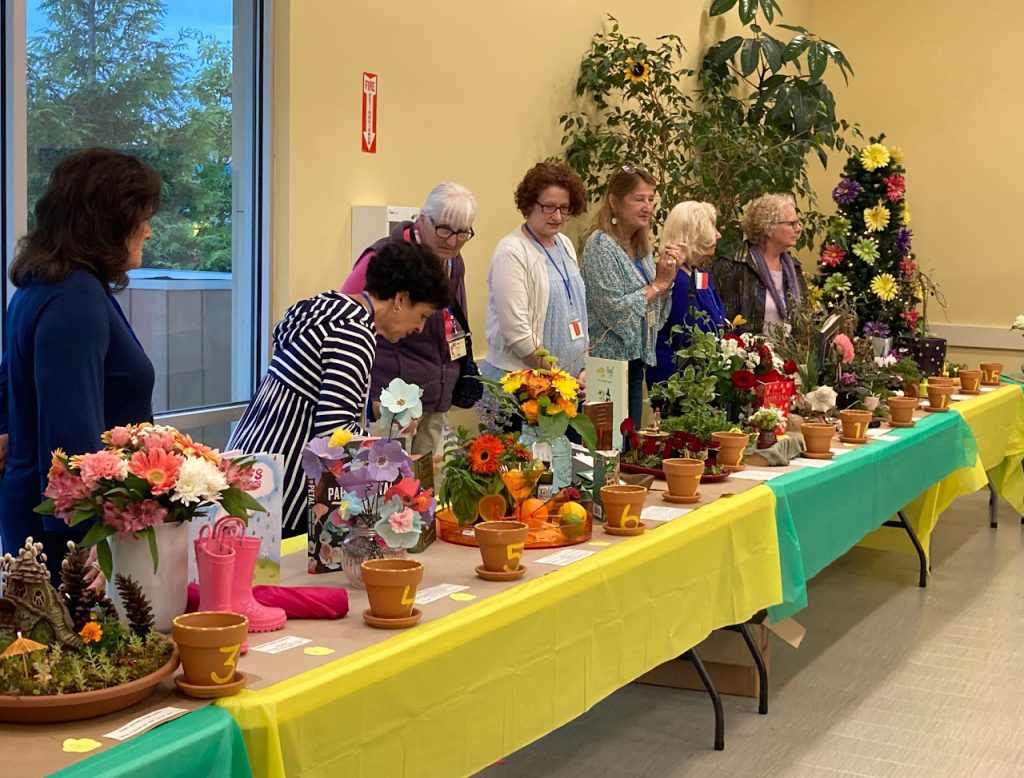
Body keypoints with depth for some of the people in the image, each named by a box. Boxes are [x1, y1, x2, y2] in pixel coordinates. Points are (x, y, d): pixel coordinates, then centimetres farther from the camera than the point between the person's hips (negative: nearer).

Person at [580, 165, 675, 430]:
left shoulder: (641, 247, 10)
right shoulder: (601, 245, -13)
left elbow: (654, 311, 16)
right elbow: (612, 309, -21)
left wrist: (665, 281, -3)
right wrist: (656, 286, -10)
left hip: (635, 359, 8)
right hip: (609, 360, -8)